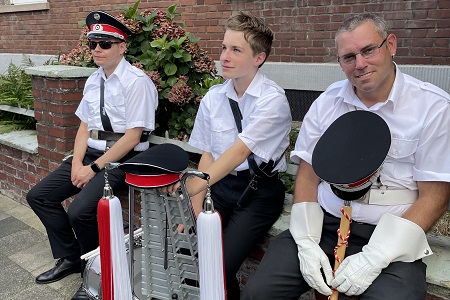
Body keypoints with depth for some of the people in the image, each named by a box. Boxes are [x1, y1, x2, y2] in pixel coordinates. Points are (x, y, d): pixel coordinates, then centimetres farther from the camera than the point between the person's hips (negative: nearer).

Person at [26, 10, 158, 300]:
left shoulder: (136, 81, -13)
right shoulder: (93, 80, 11)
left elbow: (132, 136, -17)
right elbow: (84, 126, 14)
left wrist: (95, 168, -15)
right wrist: (77, 161, -3)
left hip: (121, 158, -8)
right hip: (91, 153, 8)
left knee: (80, 211, -25)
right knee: (39, 196, 5)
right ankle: (70, 258, 21)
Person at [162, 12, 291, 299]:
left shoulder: (272, 100, -14)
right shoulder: (213, 98, 2)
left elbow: (240, 150, -26)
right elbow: (207, 155, 3)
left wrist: (195, 186, -38)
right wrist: (195, 207, -6)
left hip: (259, 192, -4)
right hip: (220, 185, 5)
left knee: (219, 269, -18)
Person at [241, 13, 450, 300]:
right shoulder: (327, 102, 5)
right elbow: (308, 176, 6)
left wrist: (374, 258, -14)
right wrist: (307, 243, -7)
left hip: (390, 235, -1)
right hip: (324, 223, 2)